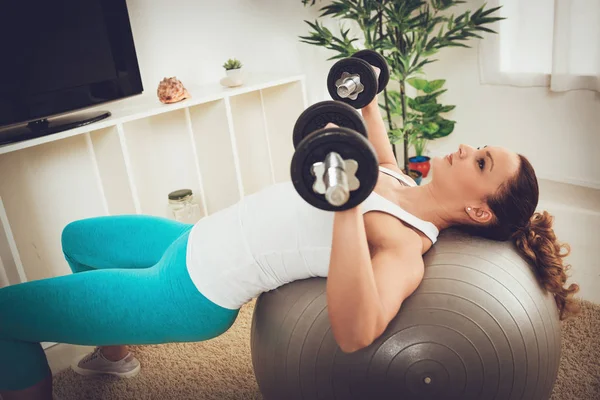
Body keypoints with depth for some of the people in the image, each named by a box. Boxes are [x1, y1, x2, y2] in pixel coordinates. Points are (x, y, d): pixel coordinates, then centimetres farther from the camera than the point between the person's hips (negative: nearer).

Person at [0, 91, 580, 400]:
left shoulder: (406, 245, -24)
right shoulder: (398, 179, 1)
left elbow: (354, 332, -44)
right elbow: (375, 142, 26)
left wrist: (347, 206, -49)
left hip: (193, 291, -9)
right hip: (197, 239, 9)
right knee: (77, 238, 32)